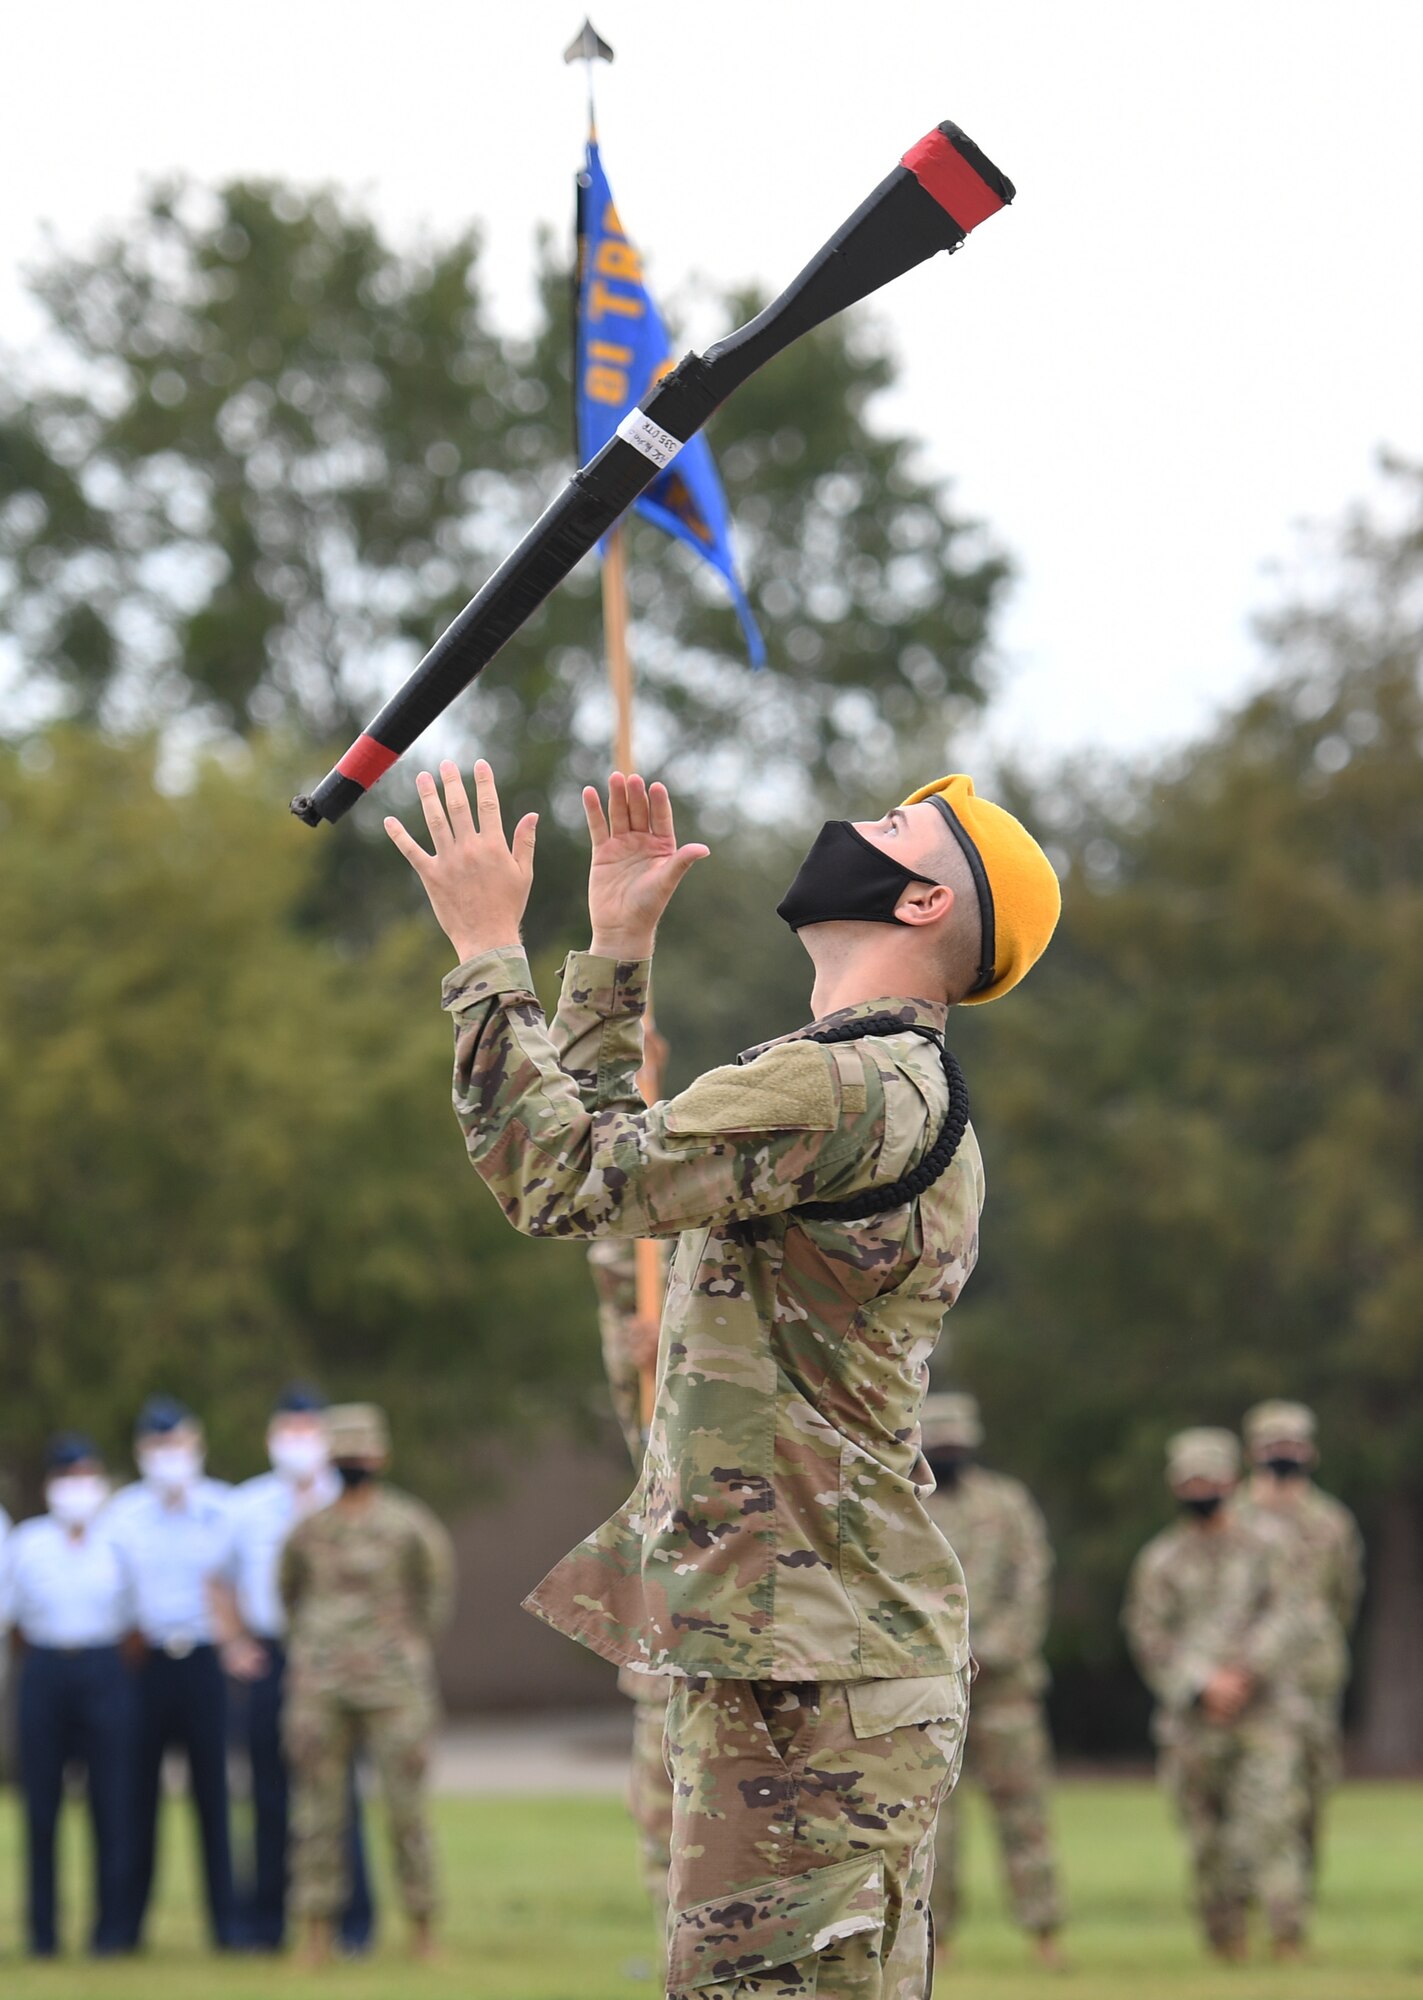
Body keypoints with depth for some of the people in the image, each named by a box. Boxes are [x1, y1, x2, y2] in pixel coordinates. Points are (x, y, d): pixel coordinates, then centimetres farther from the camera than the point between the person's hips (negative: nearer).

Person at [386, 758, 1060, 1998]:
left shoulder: (866, 1090, -15)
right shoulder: (863, 1085, 19)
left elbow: (562, 1176, -18)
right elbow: (599, 1143, 30)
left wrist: (488, 948, -9)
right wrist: (617, 945, 24)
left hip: (814, 1674, -11)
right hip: (787, 1651, 11)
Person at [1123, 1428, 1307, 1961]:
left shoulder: (1266, 1545, 8)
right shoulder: (1161, 1558, 6)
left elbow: (1282, 1618, 0)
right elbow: (1148, 1636, 0)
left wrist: (1246, 1670, -15)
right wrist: (1204, 1684, -12)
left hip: (1262, 1711, -1)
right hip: (1193, 1717, 1)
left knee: (1272, 1818, -15)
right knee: (1207, 1835, 3)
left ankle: (1288, 1935, -18)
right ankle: (1224, 1934, 16)